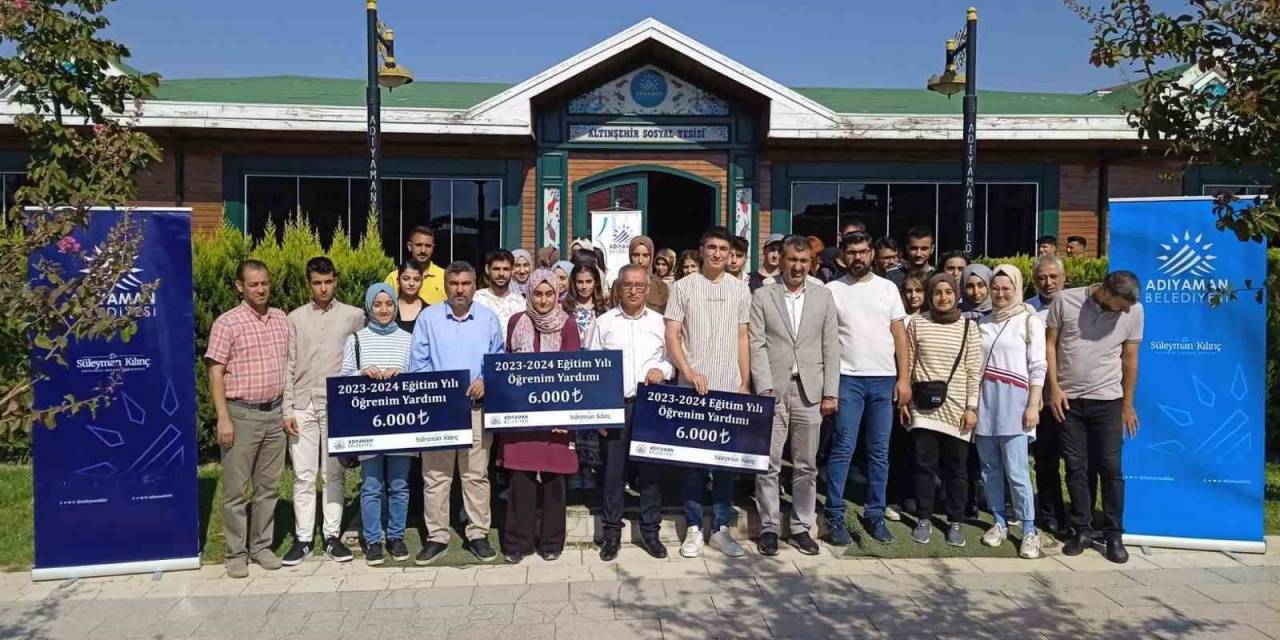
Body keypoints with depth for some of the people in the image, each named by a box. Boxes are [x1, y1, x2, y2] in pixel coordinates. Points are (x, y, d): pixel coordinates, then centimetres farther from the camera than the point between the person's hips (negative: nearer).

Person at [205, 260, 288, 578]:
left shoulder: (281, 319, 8)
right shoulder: (227, 323, -7)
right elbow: (216, 373, -8)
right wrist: (223, 418, -14)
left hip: (275, 413, 4)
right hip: (241, 414, -4)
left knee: (267, 486, 11)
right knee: (236, 489, 4)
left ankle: (261, 547, 23)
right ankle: (236, 553, 15)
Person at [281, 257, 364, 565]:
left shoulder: (354, 316, 4)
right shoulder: (296, 318, 7)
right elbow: (288, 366, 5)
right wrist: (287, 410, -1)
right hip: (303, 407, 1)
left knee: (335, 473, 5)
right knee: (303, 475, 4)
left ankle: (332, 535, 14)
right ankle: (303, 538, 13)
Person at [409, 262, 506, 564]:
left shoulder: (488, 318, 9)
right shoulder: (428, 317, 6)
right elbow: (418, 361, 3)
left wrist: (486, 381, -9)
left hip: (476, 407, 1)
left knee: (476, 474, 4)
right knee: (435, 475, 2)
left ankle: (477, 534, 14)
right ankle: (436, 536, 13)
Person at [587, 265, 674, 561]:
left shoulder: (659, 322, 8)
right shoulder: (604, 322, 5)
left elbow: (672, 359, 13)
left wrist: (662, 369, -10)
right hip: (614, 406, -1)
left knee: (651, 468, 5)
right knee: (613, 470, 3)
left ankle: (650, 531, 17)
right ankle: (612, 533, 14)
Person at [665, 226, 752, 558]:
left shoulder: (740, 289, 7)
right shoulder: (683, 287, 0)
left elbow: (742, 339, 10)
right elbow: (671, 336, -3)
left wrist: (745, 384, 6)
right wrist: (690, 373, -15)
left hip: (730, 389, 2)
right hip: (693, 387, -2)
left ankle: (721, 527, 16)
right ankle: (694, 528, 13)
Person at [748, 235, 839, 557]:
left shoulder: (824, 296, 9)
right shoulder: (762, 296, 4)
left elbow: (831, 347, 6)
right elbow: (757, 345, -2)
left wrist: (830, 393, 1)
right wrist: (764, 389, -11)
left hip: (810, 393, 2)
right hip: (773, 391, -2)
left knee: (806, 466, 8)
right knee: (768, 465, 2)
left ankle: (802, 527, 20)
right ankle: (768, 527, 14)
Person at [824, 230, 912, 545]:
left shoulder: (888, 288, 8)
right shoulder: (832, 290, 1)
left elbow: (900, 336, 8)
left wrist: (903, 377, 1)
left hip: (884, 378, 3)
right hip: (847, 378, -3)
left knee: (880, 451, 8)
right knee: (843, 449, -3)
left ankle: (875, 514, 18)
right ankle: (835, 516, 5)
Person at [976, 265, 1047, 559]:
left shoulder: (1030, 321, 1)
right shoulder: (983, 322, 13)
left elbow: (1037, 367, -3)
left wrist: (1033, 405, -9)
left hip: (1013, 402, -4)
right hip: (985, 402, 4)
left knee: (1016, 471, -8)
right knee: (990, 468, 8)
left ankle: (1029, 530, 2)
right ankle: (999, 523, 20)